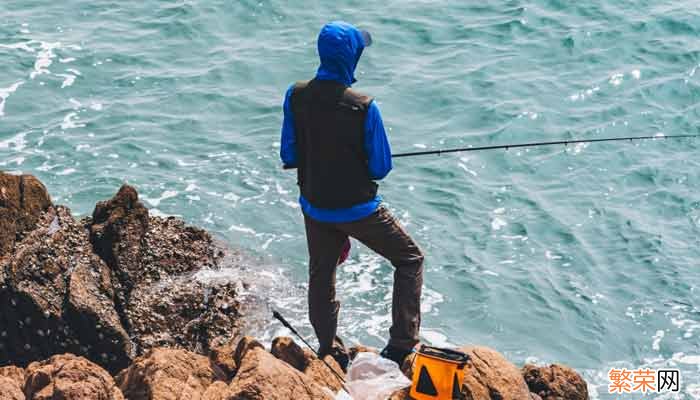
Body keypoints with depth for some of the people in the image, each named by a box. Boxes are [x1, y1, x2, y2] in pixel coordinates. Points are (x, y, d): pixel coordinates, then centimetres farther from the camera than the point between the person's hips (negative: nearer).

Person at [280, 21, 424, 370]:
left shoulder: (296, 96, -11)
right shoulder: (363, 107, -23)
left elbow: (289, 155, -2)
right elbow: (380, 167, -14)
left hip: (314, 206, 5)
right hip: (356, 208, -4)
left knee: (321, 275, 22)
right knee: (409, 260, 13)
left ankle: (330, 351, 33)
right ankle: (400, 346, 7)